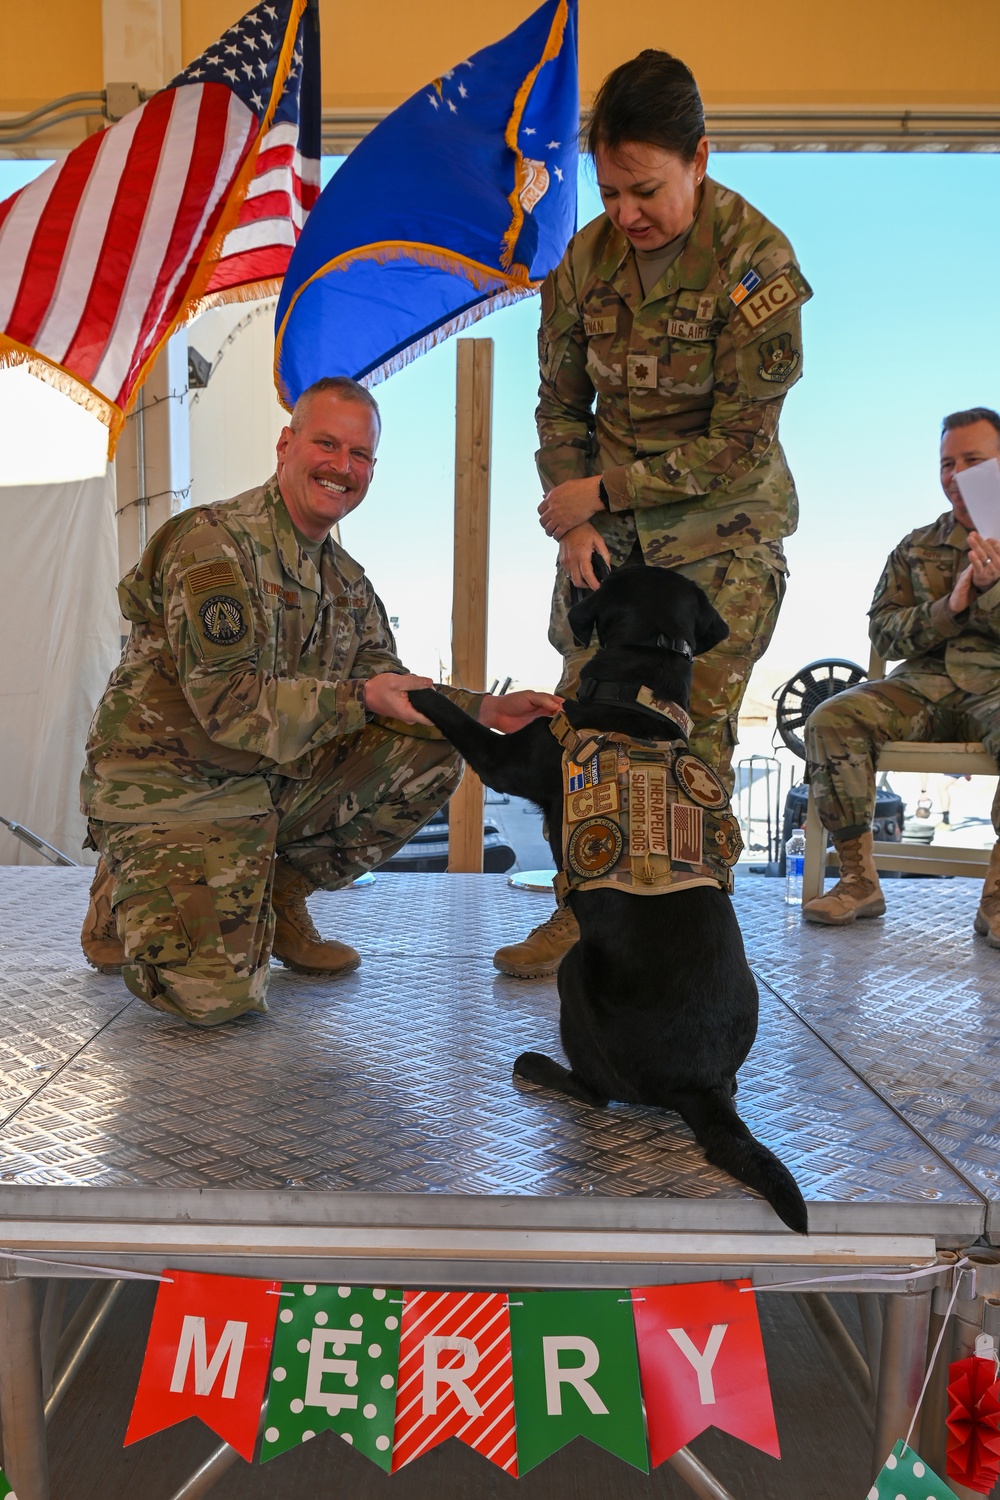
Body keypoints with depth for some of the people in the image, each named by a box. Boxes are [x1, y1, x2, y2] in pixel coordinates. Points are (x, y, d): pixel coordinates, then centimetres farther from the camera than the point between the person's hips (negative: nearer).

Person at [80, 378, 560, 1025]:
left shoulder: (348, 582, 10)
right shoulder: (215, 542, -16)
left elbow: (394, 697, 9)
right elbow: (229, 702, -23)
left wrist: (486, 708, -6)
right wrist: (358, 699, -29)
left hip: (276, 780, 7)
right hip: (171, 784, -7)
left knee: (433, 752, -6)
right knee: (216, 994, -23)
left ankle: (279, 897, 6)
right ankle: (128, 900, 13)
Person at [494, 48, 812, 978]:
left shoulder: (755, 261, -14)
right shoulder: (588, 257, 0)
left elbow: (739, 446, -16)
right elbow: (560, 402, 7)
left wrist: (602, 492, -14)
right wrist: (573, 517, -7)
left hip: (722, 533, -4)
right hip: (607, 526, 5)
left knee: (694, 734, -4)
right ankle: (583, 910, 15)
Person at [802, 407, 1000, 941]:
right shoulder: (917, 547, 19)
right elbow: (883, 633, 9)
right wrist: (948, 608, -8)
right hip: (925, 683, 3)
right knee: (830, 719, -26)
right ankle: (860, 881, -20)